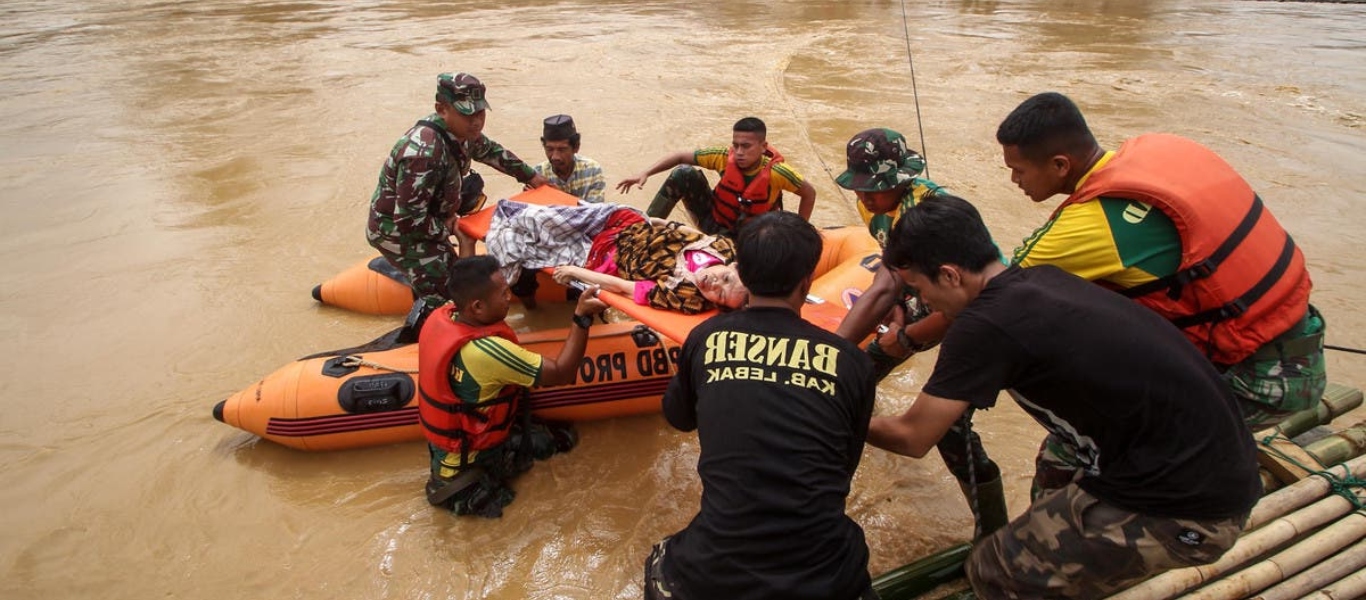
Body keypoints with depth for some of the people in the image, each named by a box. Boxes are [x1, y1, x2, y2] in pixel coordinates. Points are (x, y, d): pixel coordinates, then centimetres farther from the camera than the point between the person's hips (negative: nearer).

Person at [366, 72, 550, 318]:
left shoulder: (462, 131, -7)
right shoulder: (424, 152, -33)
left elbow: (492, 152, 16)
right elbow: (409, 220, -31)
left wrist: (529, 175, 22)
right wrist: (446, 228, -14)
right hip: (397, 230, -9)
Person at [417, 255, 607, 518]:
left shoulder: (441, 315, -16)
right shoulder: (486, 351, -39)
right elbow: (561, 373, -29)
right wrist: (582, 316, -28)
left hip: (442, 437, 8)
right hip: (470, 457, -8)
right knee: (563, 435, 9)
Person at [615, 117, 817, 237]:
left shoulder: (774, 171, -26)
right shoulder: (725, 157, -19)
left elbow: (809, 193, -12)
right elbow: (681, 157, -11)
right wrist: (644, 174, -20)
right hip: (713, 219, 3)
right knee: (684, 173, -21)